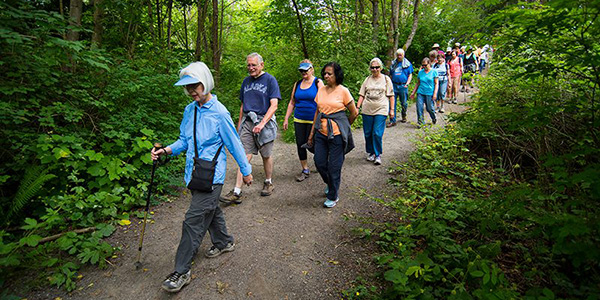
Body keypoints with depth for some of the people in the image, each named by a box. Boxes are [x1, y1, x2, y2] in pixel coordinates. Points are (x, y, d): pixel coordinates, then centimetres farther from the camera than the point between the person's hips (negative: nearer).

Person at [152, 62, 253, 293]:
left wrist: (246, 171, -1)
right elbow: (185, 140, 15)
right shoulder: (189, 110, 5)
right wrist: (166, 150, -4)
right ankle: (224, 242, 46)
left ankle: (182, 271, 7)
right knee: (210, 210, 23)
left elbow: (234, 144, -9)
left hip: (211, 175, -8)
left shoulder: (219, 113, -16)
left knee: (194, 220, -6)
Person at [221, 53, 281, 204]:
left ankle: (268, 183, 30)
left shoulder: (270, 80, -2)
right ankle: (237, 192, -4)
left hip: (265, 122, -4)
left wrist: (262, 123, -21)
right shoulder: (246, 81, 14)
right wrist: (239, 123, 19)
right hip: (247, 122, 4)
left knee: (266, 156, 9)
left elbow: (274, 105, -11)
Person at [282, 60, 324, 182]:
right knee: (300, 144, 3)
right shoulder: (297, 84, 11)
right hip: (299, 120, 5)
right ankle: (305, 170, 16)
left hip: (313, 120, -4)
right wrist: (286, 119, 11)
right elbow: (292, 103, 15)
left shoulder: (318, 82, -3)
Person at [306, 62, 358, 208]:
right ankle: (330, 183, 39)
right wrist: (312, 132, 12)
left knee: (334, 166, 2)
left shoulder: (343, 91, -6)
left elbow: (354, 113, 2)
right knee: (319, 162, 7)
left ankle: (333, 197, 20)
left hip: (336, 133, -5)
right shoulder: (321, 90, 9)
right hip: (321, 131, 5)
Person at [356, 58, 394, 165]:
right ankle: (370, 152, 24)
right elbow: (361, 95, 11)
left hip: (381, 110, -3)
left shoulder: (386, 79, 7)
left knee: (377, 134, -10)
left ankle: (378, 155, 5)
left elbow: (391, 96, 7)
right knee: (368, 133, 5)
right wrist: (357, 107, 1)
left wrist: (391, 110, 2)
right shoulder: (367, 80, 12)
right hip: (367, 111, 3)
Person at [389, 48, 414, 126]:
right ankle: (392, 121, -2)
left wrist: (407, 83, -10)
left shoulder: (407, 64, 4)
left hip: (403, 86, -2)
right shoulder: (393, 63, 12)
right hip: (394, 86, 2)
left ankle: (404, 116, 33)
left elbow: (410, 75, 4)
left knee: (404, 103, 9)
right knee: (392, 103, -5)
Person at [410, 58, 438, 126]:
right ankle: (421, 122, 1)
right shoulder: (420, 72, 9)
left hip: (430, 93, -3)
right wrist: (413, 92, 13)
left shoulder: (434, 72, 0)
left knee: (430, 108, 5)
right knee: (419, 107, -8)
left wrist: (435, 93, -10)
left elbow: (436, 83, -1)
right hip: (420, 92, 3)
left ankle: (434, 118, 33)